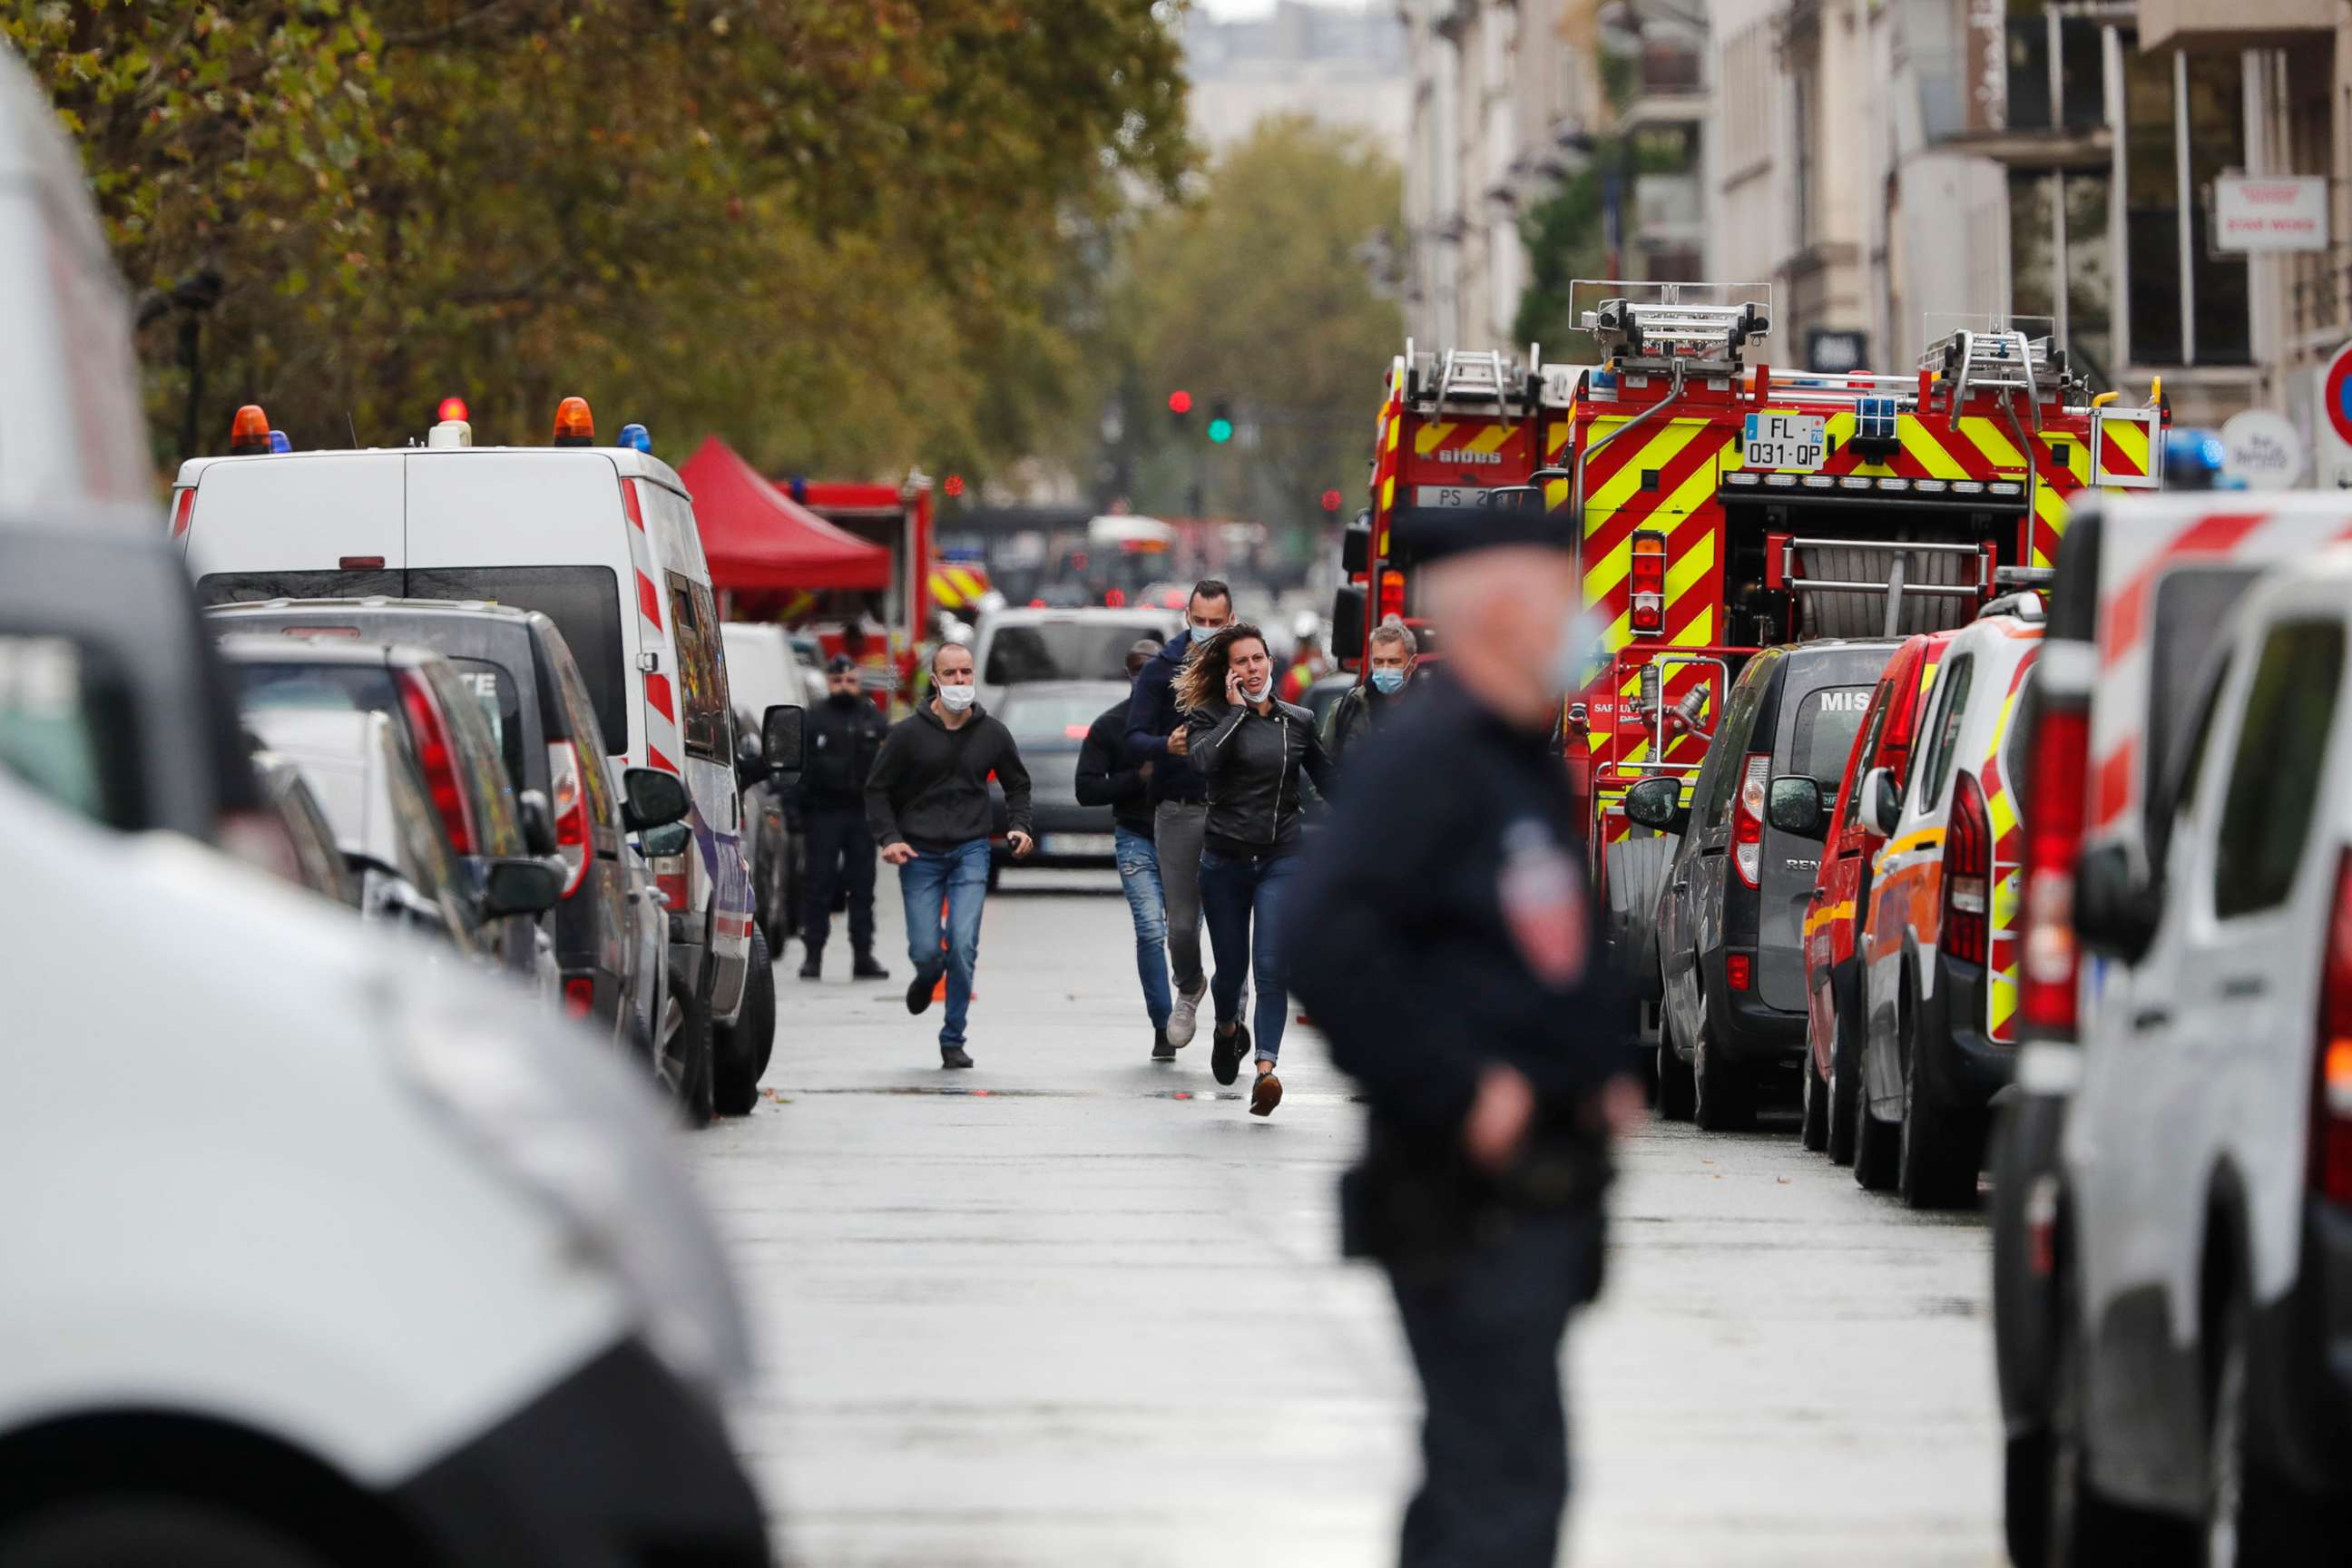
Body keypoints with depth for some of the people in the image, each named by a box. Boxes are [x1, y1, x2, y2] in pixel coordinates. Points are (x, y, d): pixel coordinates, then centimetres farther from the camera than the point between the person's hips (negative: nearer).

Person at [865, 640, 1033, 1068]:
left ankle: (953, 1040, -1)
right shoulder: (908, 733, -4)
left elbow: (1017, 784, 18)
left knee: (963, 945, -13)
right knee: (924, 949, -5)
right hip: (920, 855, -1)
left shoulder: (992, 733, 3)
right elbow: (878, 789, 4)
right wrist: (890, 837, -10)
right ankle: (928, 974, 35)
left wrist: (1019, 826, 1)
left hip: (970, 852, 1)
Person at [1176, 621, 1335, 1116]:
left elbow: (1328, 780, 19)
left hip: (1282, 859, 0)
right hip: (1224, 861, 0)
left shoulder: (1298, 722, 8)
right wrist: (1237, 709, -13)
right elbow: (1204, 759, -21)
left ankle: (1266, 1068, -25)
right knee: (1231, 967, 11)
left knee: (1271, 968, -15)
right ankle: (1227, 1029, 44)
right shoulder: (1211, 717, 1)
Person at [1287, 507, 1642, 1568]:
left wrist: (1609, 1068, 15)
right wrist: (1457, 1093, -22)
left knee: (1480, 1477, 16)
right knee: (1506, 1479, -12)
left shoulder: (1527, 763, 17)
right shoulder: (1424, 761, -14)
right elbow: (1331, 942, -24)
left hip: (1541, 1185, 10)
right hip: (1470, 1192, -10)